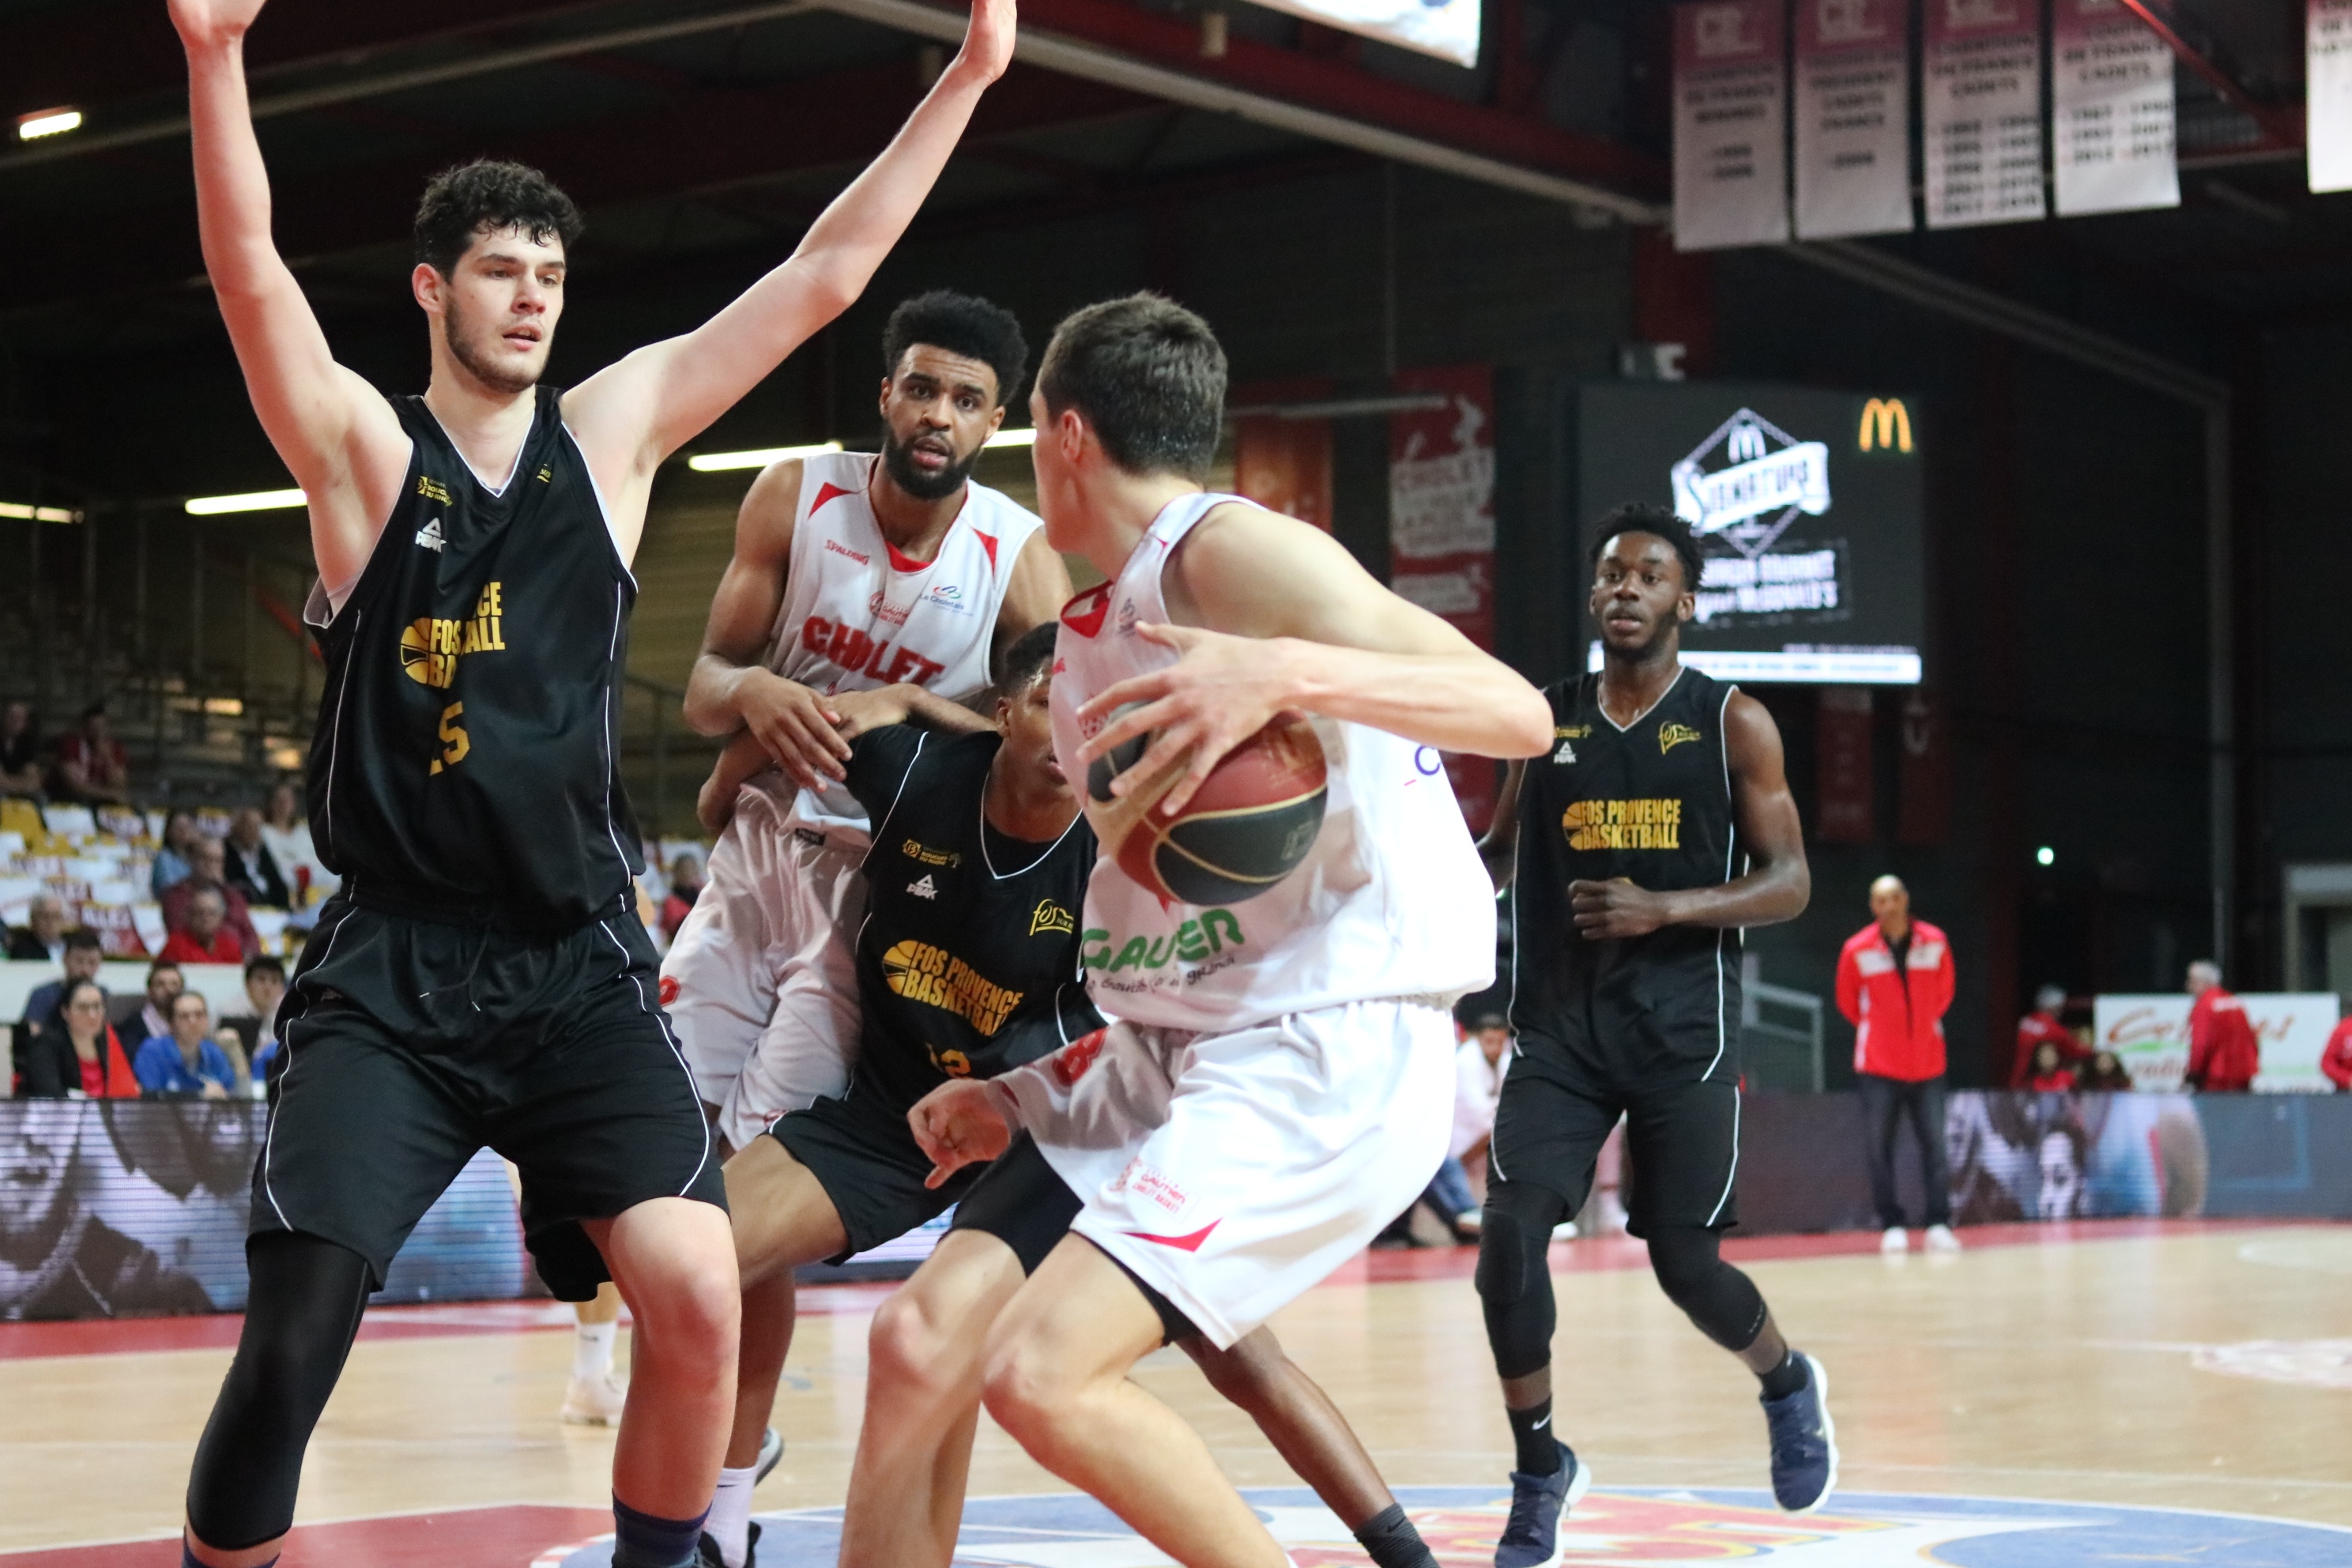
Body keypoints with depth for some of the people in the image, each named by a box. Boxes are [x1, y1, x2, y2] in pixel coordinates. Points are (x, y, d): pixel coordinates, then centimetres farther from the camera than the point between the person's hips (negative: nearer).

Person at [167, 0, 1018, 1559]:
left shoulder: (614, 426, 8)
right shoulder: (360, 448, -1)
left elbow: (823, 274, 5)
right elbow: (251, 272, -18)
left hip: (582, 962, 2)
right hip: (392, 968, -2)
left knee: (697, 1291, -14)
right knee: (294, 1334, -13)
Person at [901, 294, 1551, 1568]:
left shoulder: (1233, 553, -11)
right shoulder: (1087, 634, 17)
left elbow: (1517, 714, -19)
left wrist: (1288, 672, -33)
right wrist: (1011, 1098, 14)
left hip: (1325, 1062, -9)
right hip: (1163, 1059, 9)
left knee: (1040, 1373, -22)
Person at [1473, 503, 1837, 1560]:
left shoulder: (1731, 724, -2)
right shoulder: (1545, 720, 7)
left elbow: (1789, 884, -6)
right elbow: (1501, 857, 19)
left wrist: (1664, 908, -20)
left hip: (1682, 1027, -2)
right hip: (1561, 1024, 3)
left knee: (1685, 1263, 0)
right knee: (1510, 1233, -14)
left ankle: (1788, 1387, 34)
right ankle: (1539, 1467, 4)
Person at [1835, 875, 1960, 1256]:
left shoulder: (1935, 942, -1)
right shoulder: (1857, 949, -6)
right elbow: (1847, 1000, 9)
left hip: (1927, 1062, 1)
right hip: (1878, 1065, -1)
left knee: (1934, 1143, -2)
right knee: (1878, 1146, -4)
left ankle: (1939, 1225, 1)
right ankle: (1891, 1226, 2)